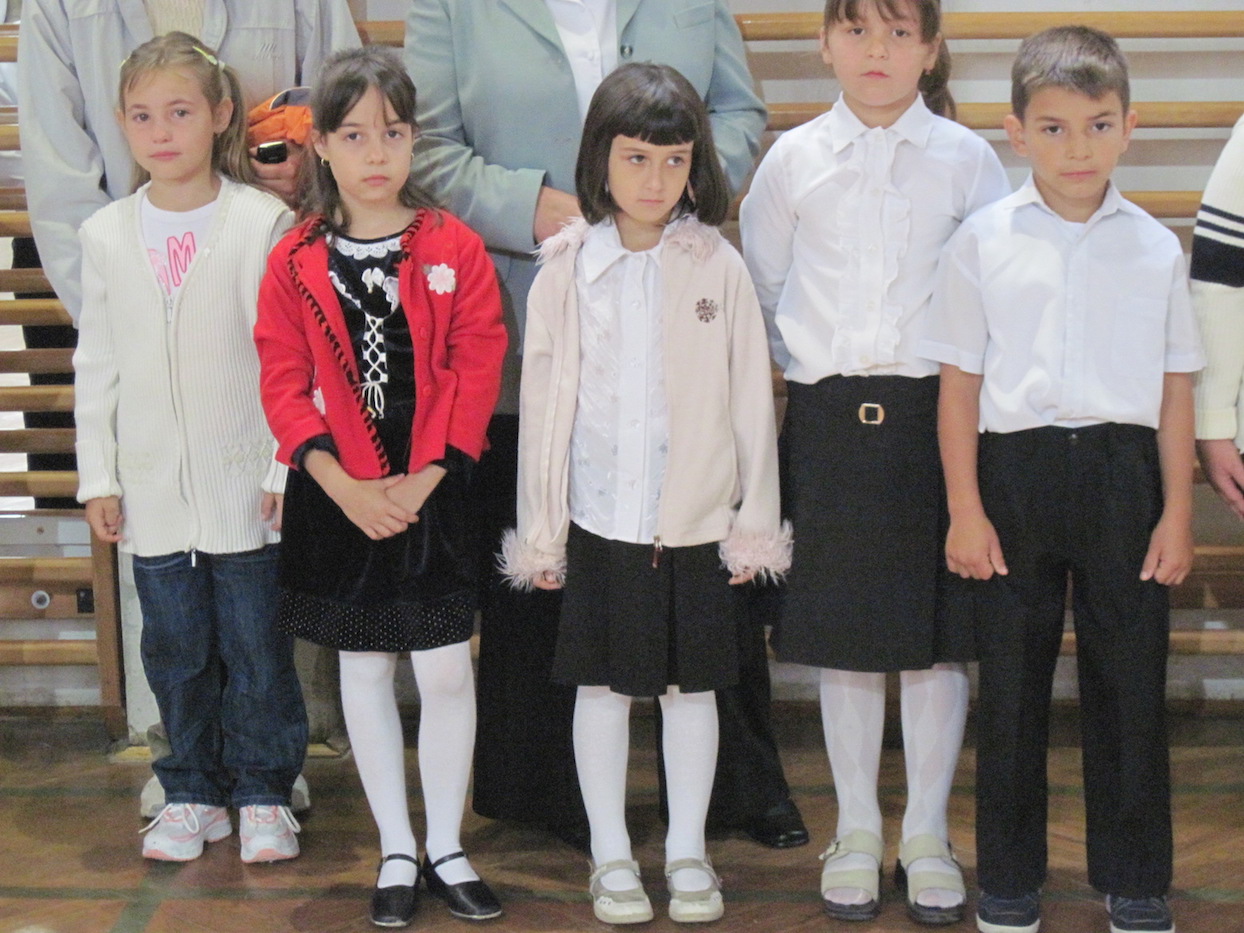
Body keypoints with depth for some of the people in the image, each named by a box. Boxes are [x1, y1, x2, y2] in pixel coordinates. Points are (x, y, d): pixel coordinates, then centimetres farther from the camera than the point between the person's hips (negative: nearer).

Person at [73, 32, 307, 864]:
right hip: (152, 487, 3)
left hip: (244, 482, -3)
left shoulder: (263, 223, -7)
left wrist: (288, 469, -8)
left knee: (257, 647, 5)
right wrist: (98, 476, 6)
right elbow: (97, 366, 9)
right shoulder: (106, 236, 5)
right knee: (176, 651, 11)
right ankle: (193, 792, 25)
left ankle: (263, 791, 20)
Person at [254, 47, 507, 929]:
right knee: (365, 669, 10)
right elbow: (285, 385, -4)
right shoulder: (295, 262, -1)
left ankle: (446, 848, 20)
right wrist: (345, 486, -14)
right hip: (337, 495, 1)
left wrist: (420, 481, -14)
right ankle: (396, 851, 23)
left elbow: (478, 372, -6)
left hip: (434, 490, -1)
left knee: (447, 670, 3)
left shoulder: (454, 248, -3)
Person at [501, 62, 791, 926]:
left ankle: (688, 852, 25)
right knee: (601, 687, 9)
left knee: (692, 686, 10)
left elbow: (752, 400, 0)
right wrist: (540, 531, 2)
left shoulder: (719, 268, -3)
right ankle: (611, 855, 23)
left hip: (697, 520, 0)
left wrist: (756, 522, 0)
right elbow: (542, 402, 2)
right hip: (599, 519, 0)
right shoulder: (566, 271, -1)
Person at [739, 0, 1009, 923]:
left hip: (936, 410, -1)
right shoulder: (793, 159, 3)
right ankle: (857, 833, 20)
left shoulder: (966, 158, 1)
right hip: (830, 416, 1)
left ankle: (928, 836, 17)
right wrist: (807, 362, 9)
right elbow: (763, 283, 15)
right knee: (844, 637, 7)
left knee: (940, 634, 4)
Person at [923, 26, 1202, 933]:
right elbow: (959, 384, 1)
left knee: (1130, 679, 7)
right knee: (1012, 680, 8)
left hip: (1122, 472, 1)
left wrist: (1177, 511, 2)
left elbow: (1176, 389, 6)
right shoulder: (984, 242, 0)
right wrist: (965, 510, -2)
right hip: (1017, 469, 0)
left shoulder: (1156, 248, 4)